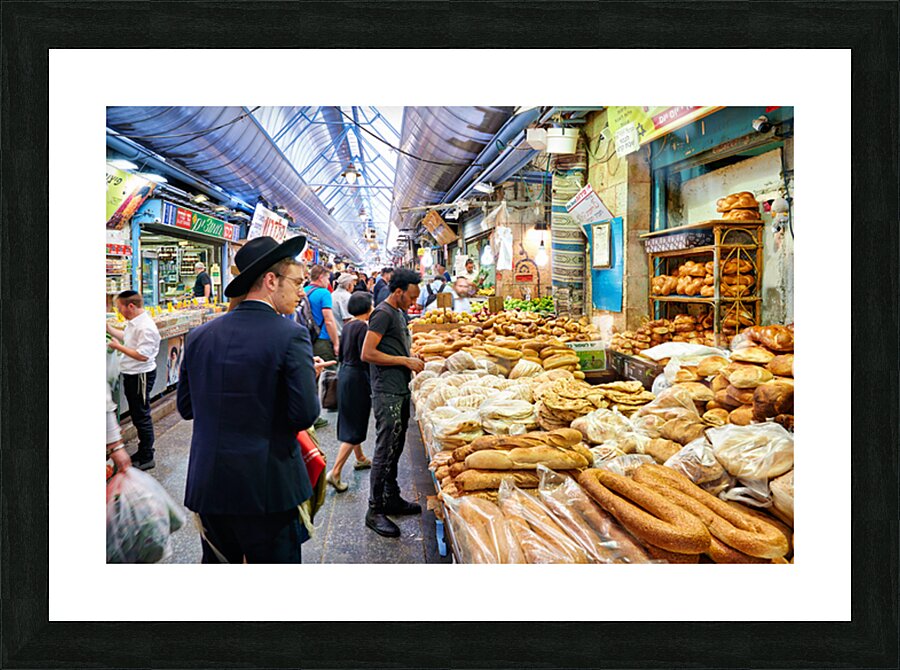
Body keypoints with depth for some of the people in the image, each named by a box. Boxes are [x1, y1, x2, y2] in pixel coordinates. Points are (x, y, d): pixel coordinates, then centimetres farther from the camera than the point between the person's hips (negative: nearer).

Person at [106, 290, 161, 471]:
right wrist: (109, 328, 18)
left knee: (142, 417, 0)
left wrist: (118, 347, -19)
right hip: (131, 374, 10)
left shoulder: (145, 327, -24)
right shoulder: (133, 323, 8)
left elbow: (142, 355, -28)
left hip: (141, 375, -10)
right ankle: (142, 452, 33)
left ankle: (147, 458, 13)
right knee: (136, 415, 19)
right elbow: (126, 337, 26)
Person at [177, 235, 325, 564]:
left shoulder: (200, 335, 2)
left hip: (207, 486, 5)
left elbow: (186, 407, 9)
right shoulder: (291, 335, -14)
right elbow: (306, 414, -17)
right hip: (268, 487, -5)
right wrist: (309, 376, 2)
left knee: (218, 561, 22)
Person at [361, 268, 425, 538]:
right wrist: (406, 361, -16)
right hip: (387, 392, -10)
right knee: (385, 450, -4)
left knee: (395, 448, 17)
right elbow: (367, 354, -20)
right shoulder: (383, 313, -13)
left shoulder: (399, 313, 16)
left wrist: (413, 360, 9)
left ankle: (392, 499, 29)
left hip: (401, 390, 10)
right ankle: (375, 510, 6)